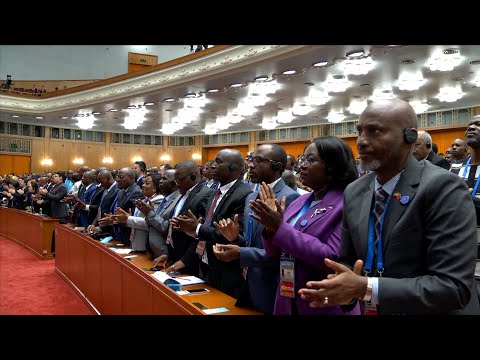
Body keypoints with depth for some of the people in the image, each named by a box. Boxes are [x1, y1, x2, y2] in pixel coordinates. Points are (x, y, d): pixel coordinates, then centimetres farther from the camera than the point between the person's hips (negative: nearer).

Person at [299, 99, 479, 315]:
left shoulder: (443, 187, -21)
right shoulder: (353, 193, -2)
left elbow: (454, 286, -25)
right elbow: (348, 263, 5)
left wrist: (365, 288, -29)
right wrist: (344, 289, -16)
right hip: (373, 309, 5)